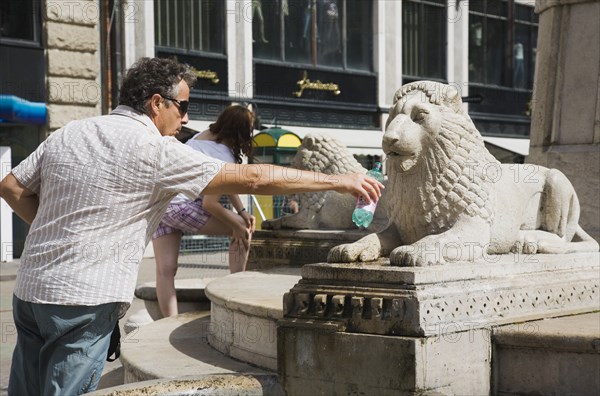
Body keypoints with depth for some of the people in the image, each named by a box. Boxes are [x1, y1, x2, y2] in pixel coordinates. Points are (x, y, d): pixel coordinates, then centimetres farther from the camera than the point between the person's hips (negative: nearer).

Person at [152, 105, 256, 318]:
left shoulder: (204, 135, 12)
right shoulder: (225, 157, -13)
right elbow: (210, 204, -17)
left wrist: (242, 211, 9)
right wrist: (238, 227, -6)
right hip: (180, 207, -8)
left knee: (165, 270, 1)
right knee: (242, 229, 7)